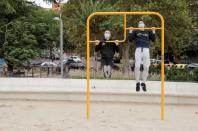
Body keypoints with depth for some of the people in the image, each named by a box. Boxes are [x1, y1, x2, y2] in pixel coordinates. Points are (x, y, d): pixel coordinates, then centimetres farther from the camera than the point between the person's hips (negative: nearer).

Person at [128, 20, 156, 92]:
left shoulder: (148, 31, 18)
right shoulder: (135, 31, 14)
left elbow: (153, 39, 11)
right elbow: (130, 39, 6)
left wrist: (153, 32, 1)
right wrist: (130, 31, -4)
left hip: (146, 50, 2)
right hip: (138, 50, -1)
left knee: (146, 67, -2)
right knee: (137, 66, -10)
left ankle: (143, 83, 10)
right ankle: (137, 83, -1)